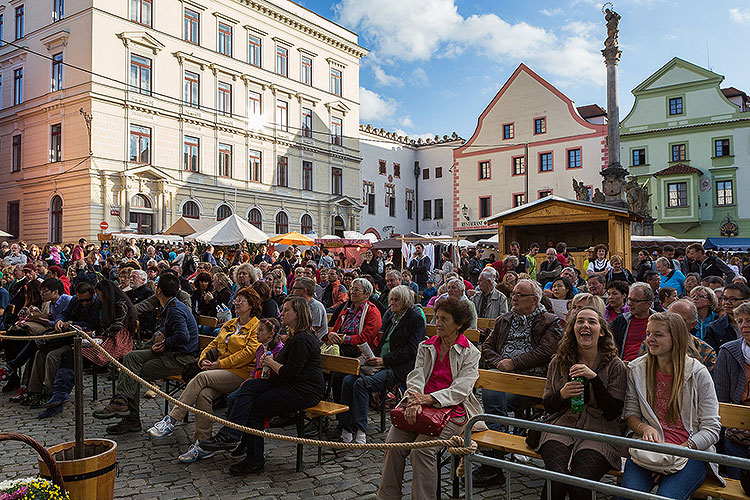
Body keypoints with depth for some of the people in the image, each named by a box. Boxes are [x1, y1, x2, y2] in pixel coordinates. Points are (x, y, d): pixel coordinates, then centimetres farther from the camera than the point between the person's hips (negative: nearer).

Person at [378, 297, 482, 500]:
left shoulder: (470, 353, 2)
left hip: (451, 409, -4)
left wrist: (429, 399, -23)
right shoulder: (426, 347, 15)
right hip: (421, 406, 4)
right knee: (393, 442, -17)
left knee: (422, 449, -26)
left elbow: (460, 390, -10)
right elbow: (416, 377, 3)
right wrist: (414, 401, -18)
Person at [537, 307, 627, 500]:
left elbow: (613, 413, -4)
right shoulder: (559, 362, 10)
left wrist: (595, 378, -16)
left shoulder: (615, 366, 4)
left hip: (597, 433, -1)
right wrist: (562, 395, -9)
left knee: (580, 484, -29)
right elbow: (547, 406, 14)